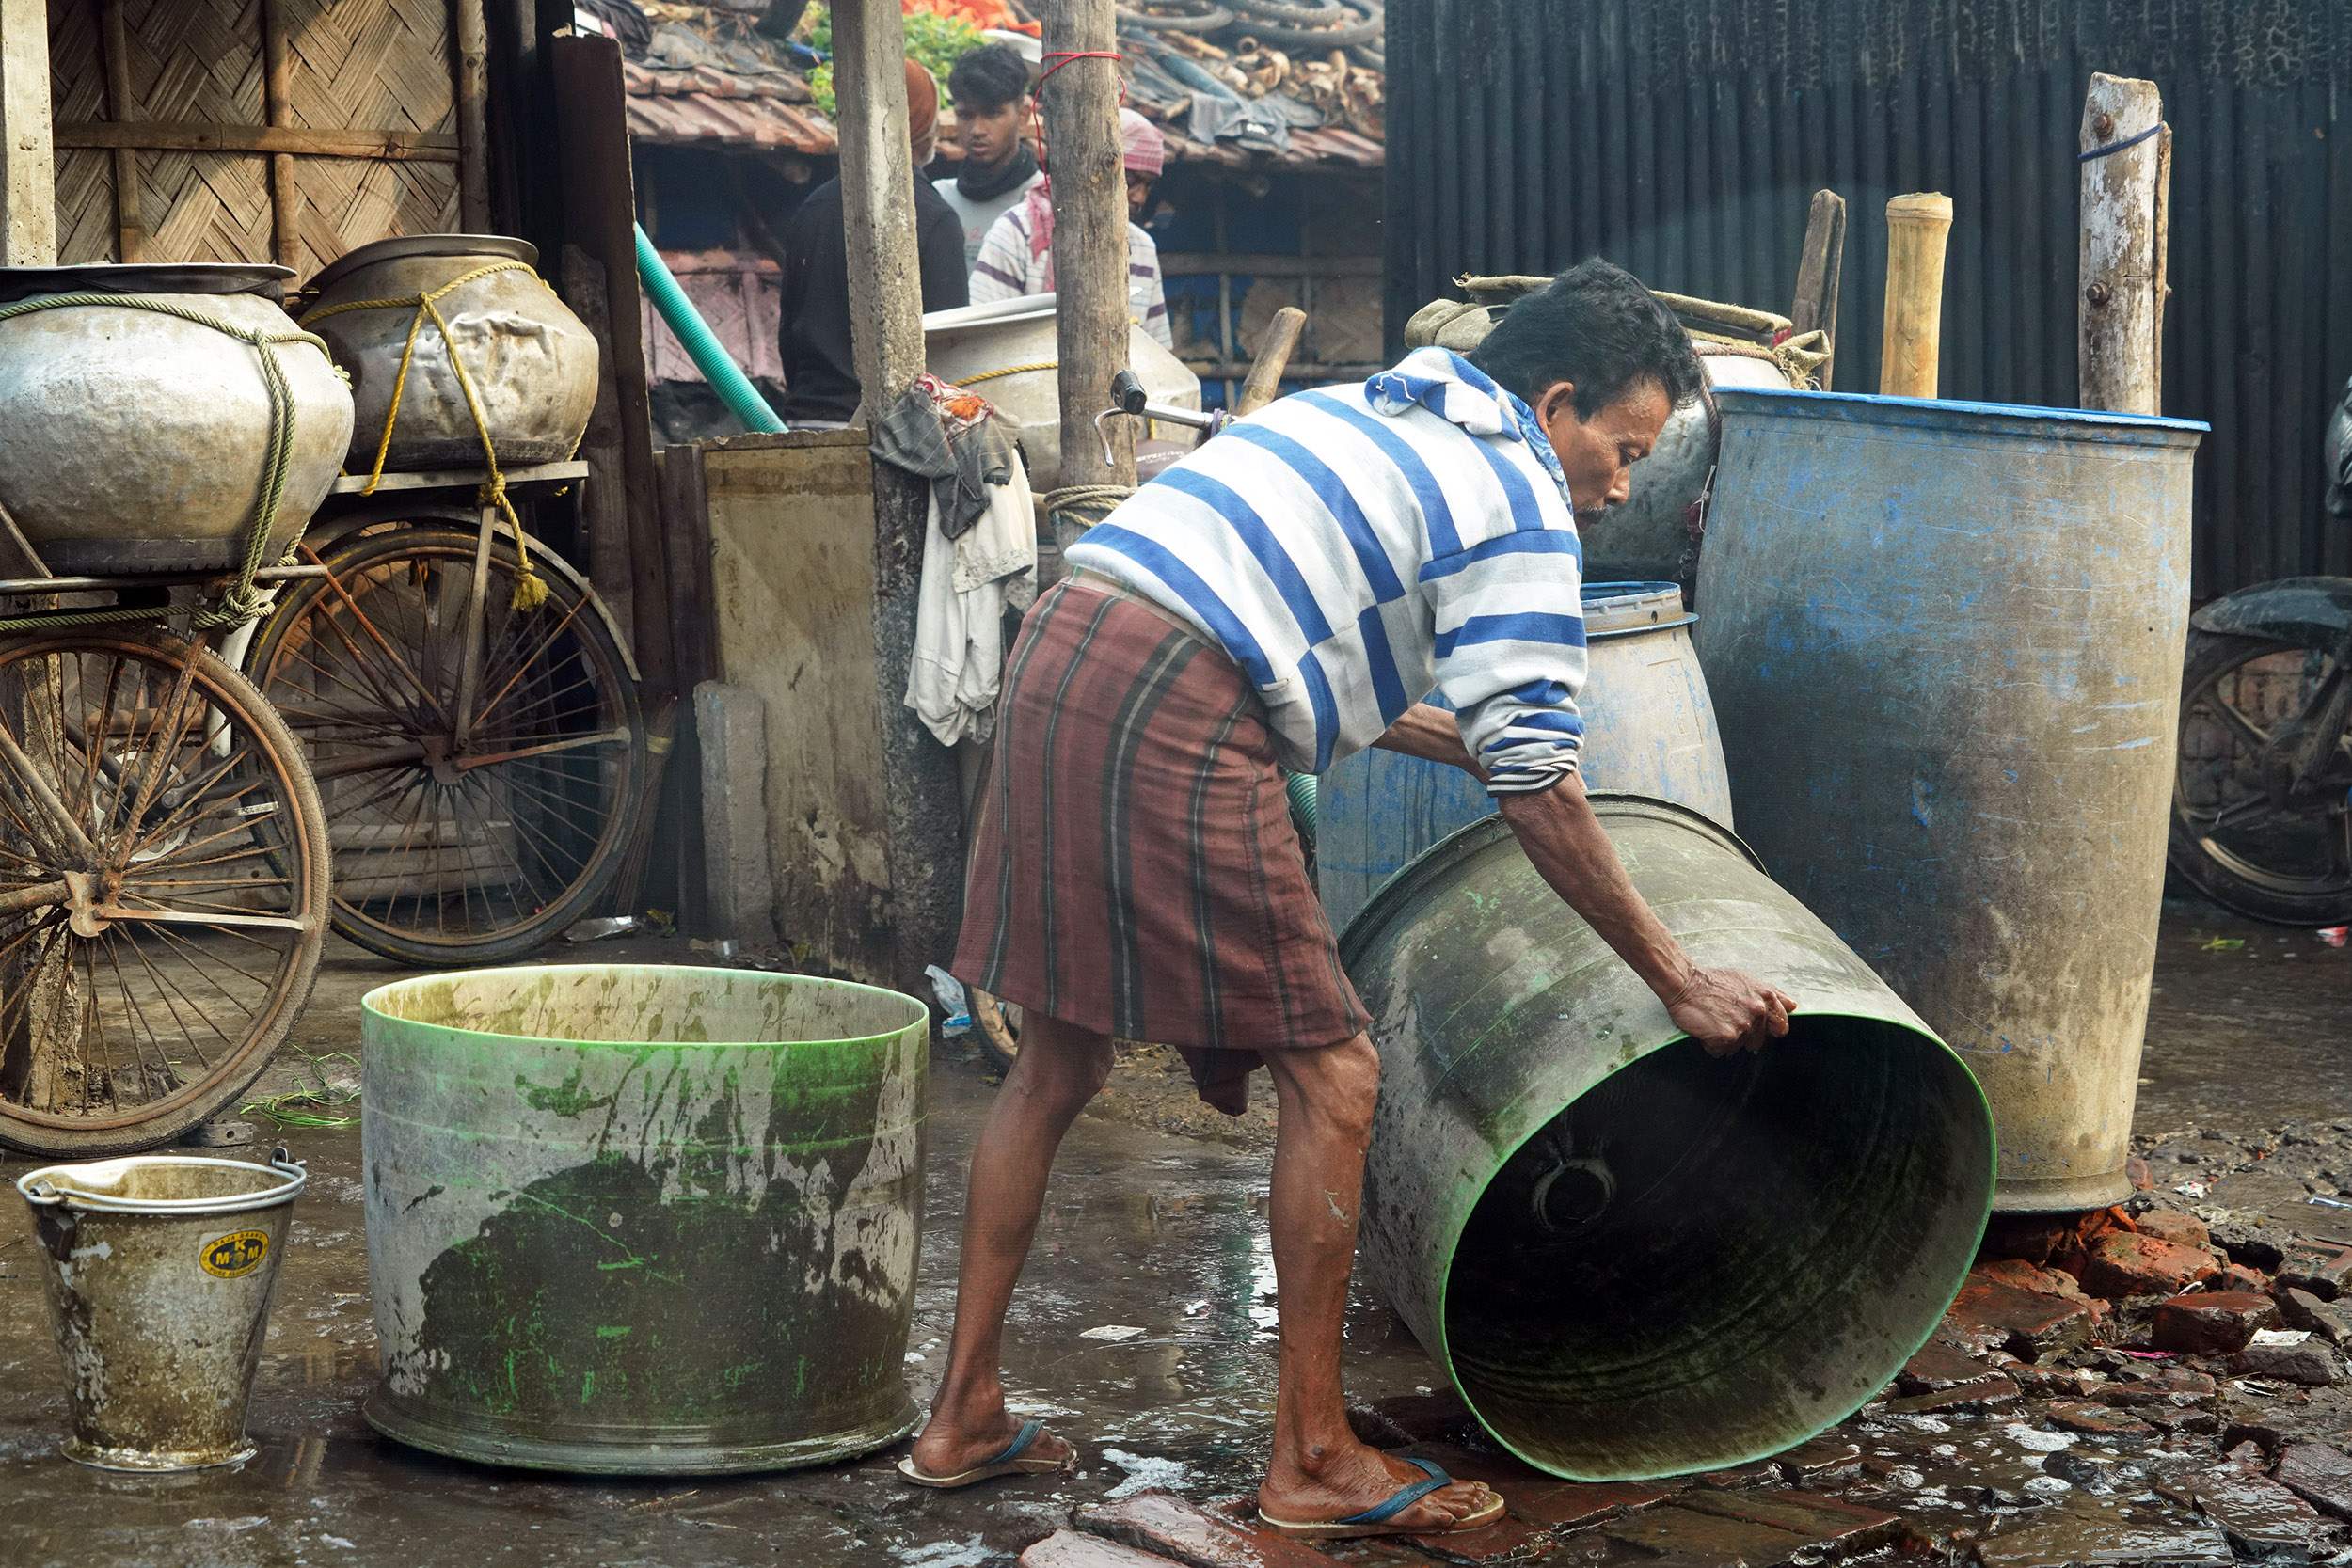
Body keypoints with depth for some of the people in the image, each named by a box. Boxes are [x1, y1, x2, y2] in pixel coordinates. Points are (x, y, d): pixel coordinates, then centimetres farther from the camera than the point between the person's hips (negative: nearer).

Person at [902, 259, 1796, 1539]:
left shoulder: (1367, 415, 28)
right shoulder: (1521, 502, 2)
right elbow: (1538, 798, -2)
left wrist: (1490, 746, 44)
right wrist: (1679, 982, 3)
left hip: (1057, 653, 9)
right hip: (1173, 715, -9)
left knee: (1057, 1060, 18)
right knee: (1330, 1071, 1)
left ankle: (963, 1417, 23)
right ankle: (1311, 1460, 8)